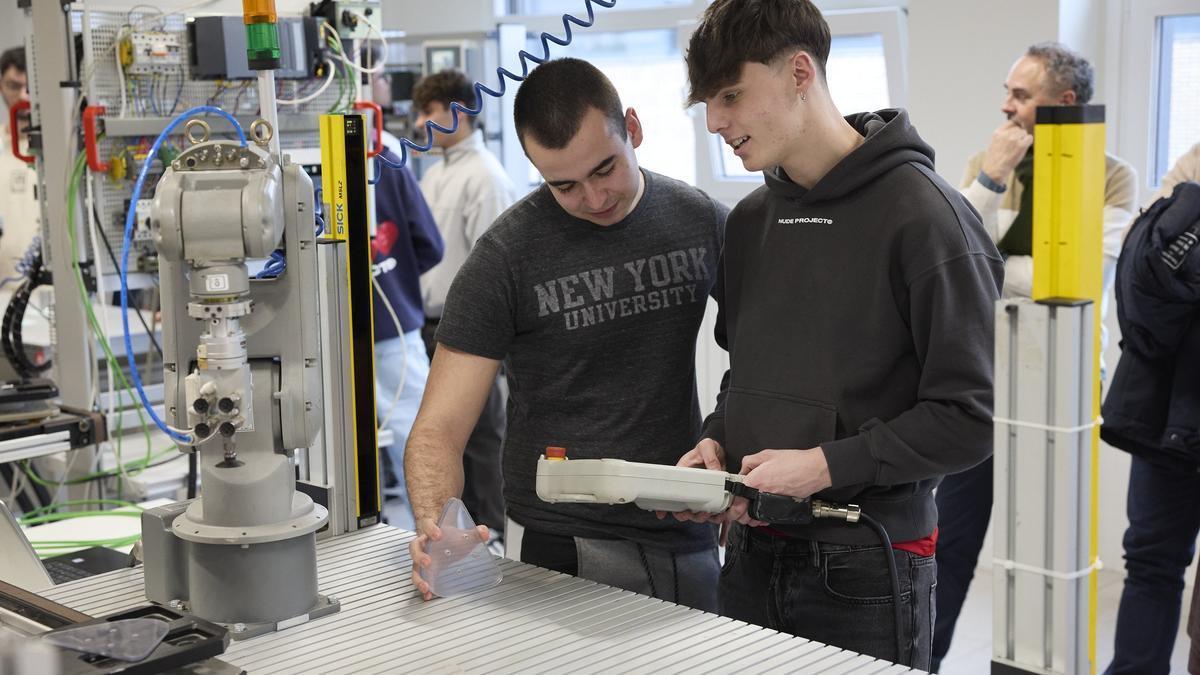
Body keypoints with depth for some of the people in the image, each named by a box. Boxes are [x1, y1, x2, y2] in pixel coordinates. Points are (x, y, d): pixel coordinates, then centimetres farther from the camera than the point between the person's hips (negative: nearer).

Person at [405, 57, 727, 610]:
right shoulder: (506, 258, -13)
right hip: (563, 554, -4)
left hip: (688, 541, 4)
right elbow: (439, 429, -14)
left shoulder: (704, 222, -1)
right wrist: (436, 528, -34)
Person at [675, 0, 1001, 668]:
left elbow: (971, 417, -15)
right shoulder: (751, 220, 9)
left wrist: (826, 465, -18)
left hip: (865, 570, -6)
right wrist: (717, 441, 1)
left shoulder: (921, 214, -13)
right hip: (752, 554, 6)